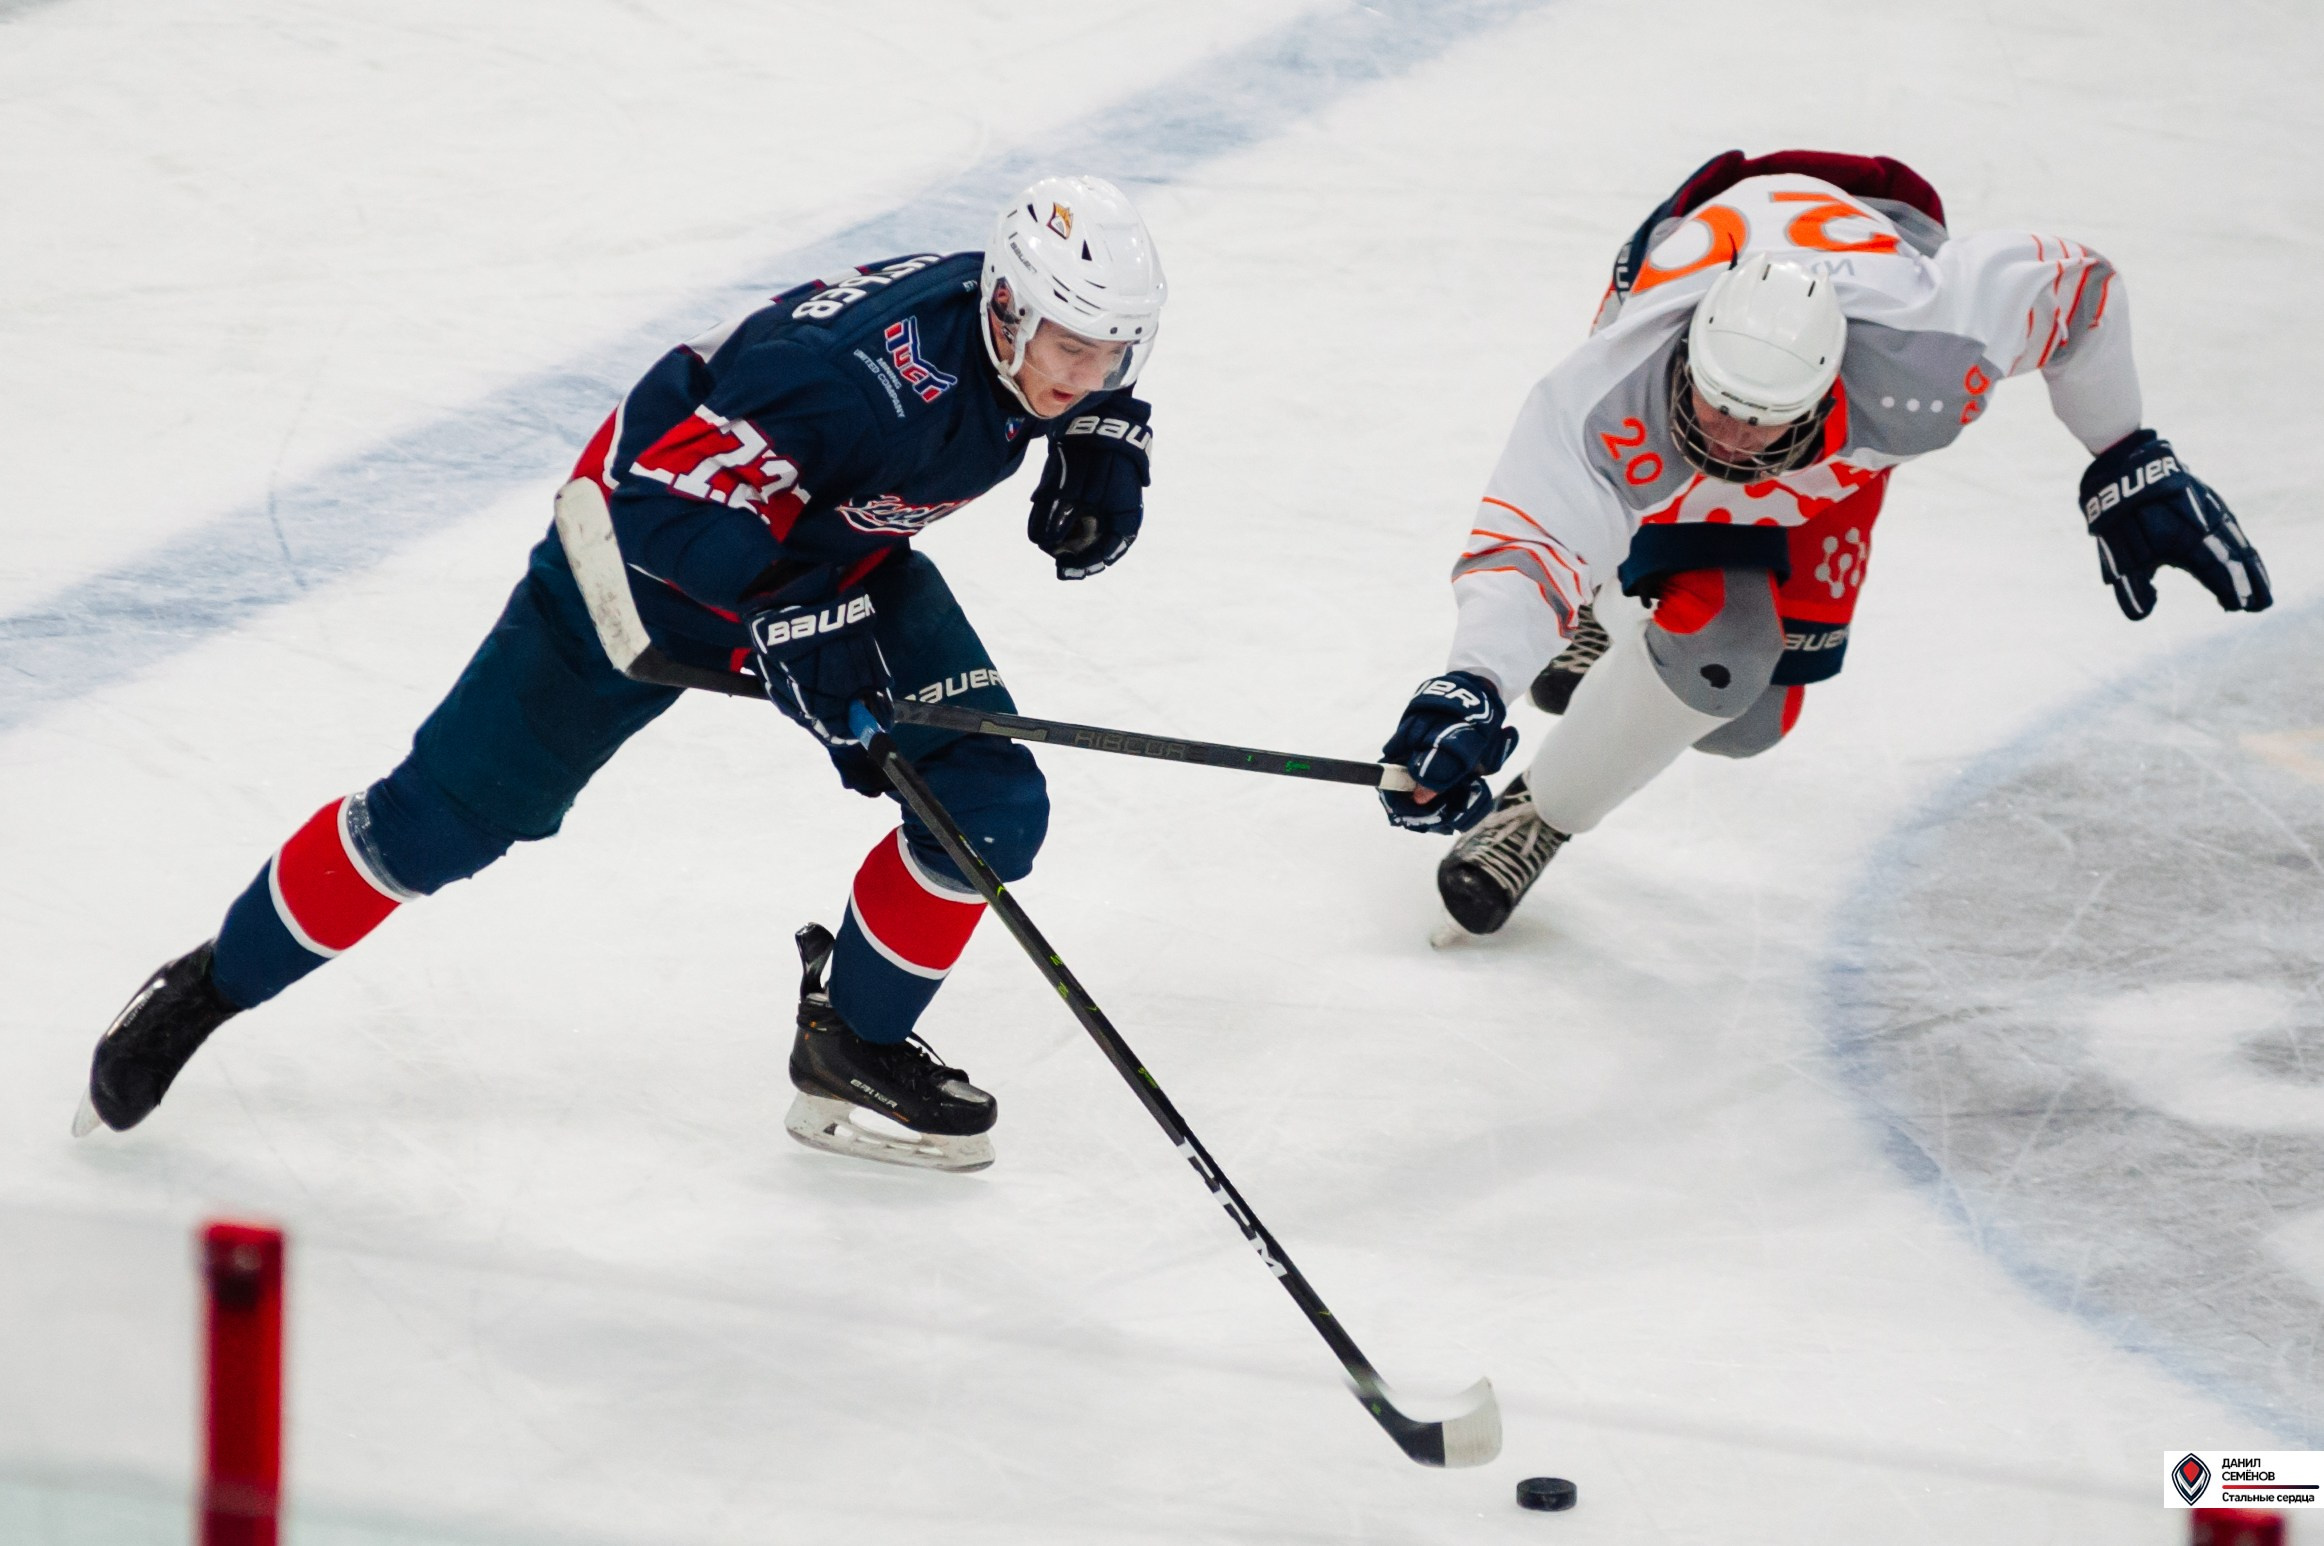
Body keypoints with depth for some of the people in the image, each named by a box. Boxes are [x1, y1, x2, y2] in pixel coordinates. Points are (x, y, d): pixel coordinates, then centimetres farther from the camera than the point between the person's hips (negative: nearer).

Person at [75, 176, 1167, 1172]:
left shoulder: (1045, 328, -17)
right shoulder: (871, 374, -40)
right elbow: (673, 499, -41)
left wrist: (1102, 440, -10)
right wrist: (795, 631, -44)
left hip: (842, 551, 7)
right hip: (660, 530, -6)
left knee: (992, 803, -9)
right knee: (449, 813, -4)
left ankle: (852, 1051, 11)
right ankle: (208, 991, 16)